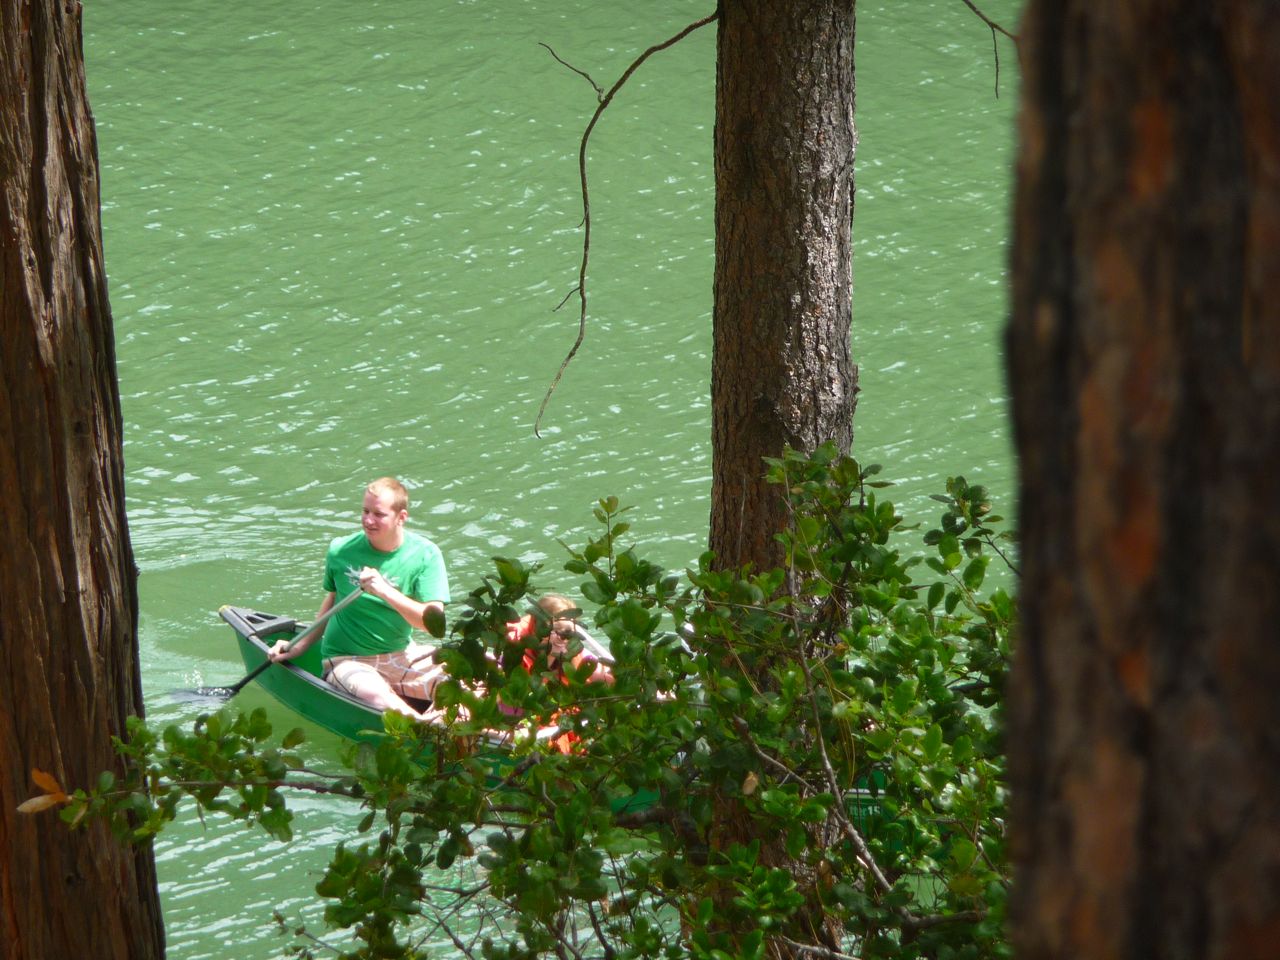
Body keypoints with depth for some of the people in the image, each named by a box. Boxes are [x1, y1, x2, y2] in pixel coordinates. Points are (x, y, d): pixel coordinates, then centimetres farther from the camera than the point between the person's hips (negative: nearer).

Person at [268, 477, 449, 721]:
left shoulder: (425, 554, -5)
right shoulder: (342, 551, -2)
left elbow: (433, 621, -14)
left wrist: (386, 592, -26)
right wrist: (301, 646, 18)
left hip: (402, 655, 2)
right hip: (347, 661, -2)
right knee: (379, 699, -37)